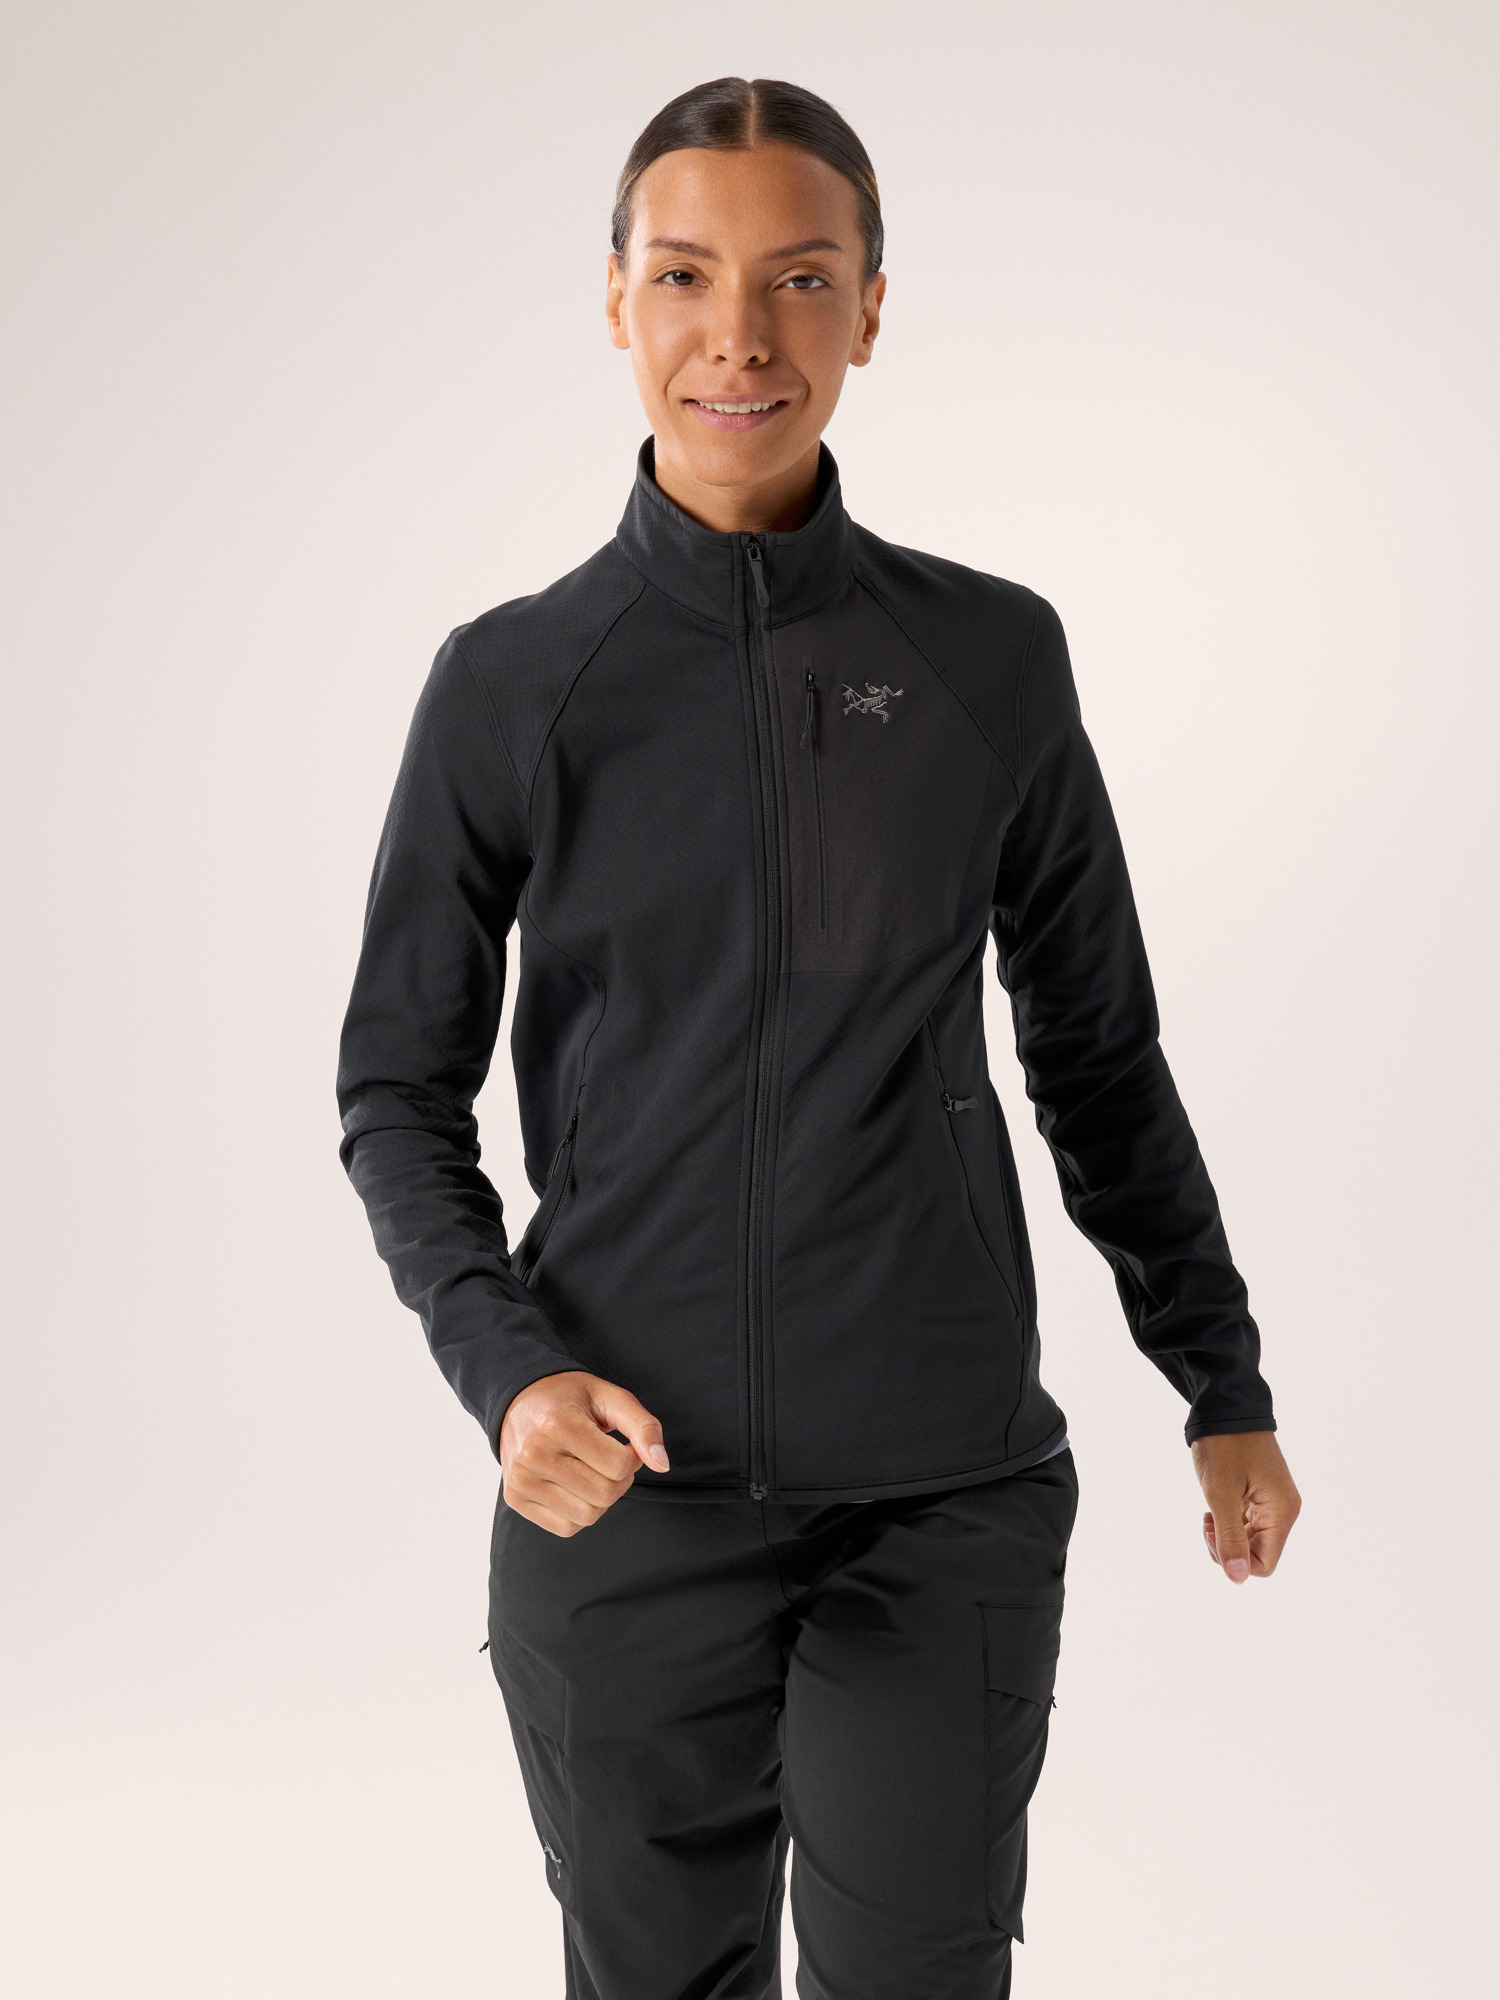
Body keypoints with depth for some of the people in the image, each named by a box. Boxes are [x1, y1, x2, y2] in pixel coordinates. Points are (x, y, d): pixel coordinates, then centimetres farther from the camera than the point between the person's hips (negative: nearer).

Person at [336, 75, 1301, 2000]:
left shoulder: (992, 660, 2)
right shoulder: (516, 683, 0)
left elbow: (1097, 1057, 11)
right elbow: (398, 1084, 4)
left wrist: (1225, 1387, 16)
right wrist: (505, 1368, -12)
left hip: (947, 1496, 0)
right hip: (626, 1496, 0)